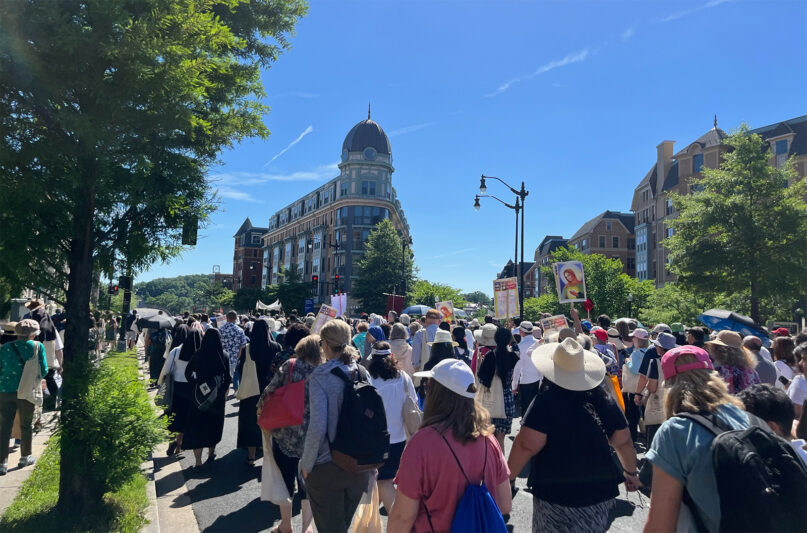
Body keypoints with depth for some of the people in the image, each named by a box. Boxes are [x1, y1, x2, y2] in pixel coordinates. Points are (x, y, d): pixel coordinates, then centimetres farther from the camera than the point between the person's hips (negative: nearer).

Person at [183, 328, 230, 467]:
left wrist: (195, 384, 5)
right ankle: (211, 453, 33)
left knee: (197, 425, 6)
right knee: (214, 424, 19)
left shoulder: (198, 354, -9)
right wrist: (224, 390, 9)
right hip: (218, 396, 1)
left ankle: (198, 461, 1)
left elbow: (188, 372, -8)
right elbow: (227, 377, -4)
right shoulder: (223, 356, -9)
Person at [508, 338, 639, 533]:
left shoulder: (546, 400, -18)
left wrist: (508, 477, -9)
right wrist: (631, 472, 22)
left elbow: (527, 445, -22)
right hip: (599, 490, 4)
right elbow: (623, 441, 5)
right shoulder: (603, 398, -2)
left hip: (555, 492, -4)